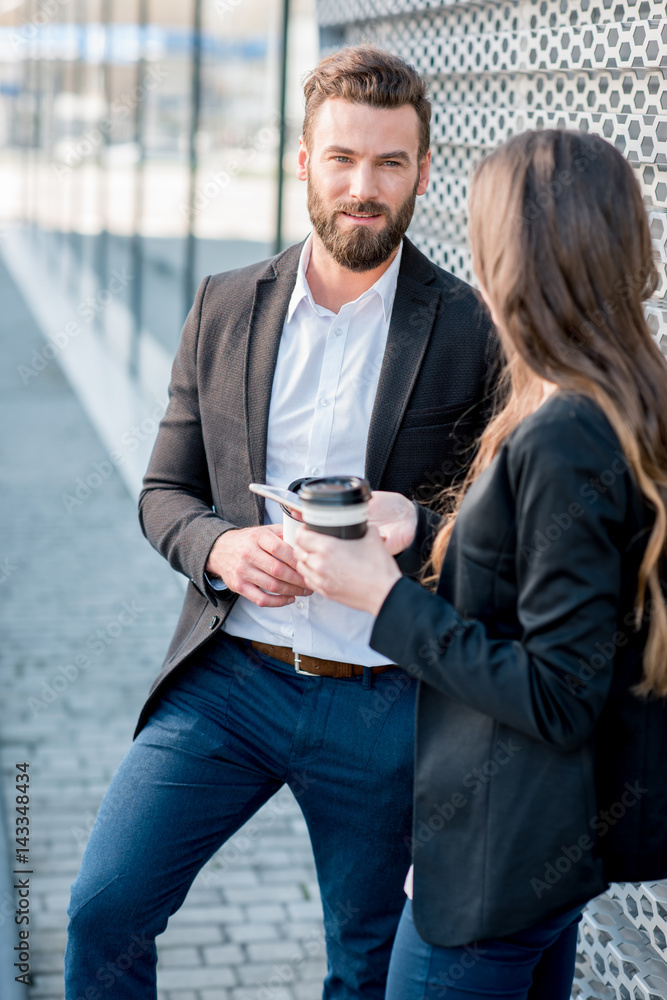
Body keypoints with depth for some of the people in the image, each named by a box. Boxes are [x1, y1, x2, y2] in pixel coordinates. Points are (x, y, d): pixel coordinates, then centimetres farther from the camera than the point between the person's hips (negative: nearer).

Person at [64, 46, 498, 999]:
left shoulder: (473, 331, -5)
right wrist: (219, 547, -14)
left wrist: (415, 528, -20)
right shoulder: (225, 307, 3)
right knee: (104, 906, -3)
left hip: (379, 702, -1)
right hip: (228, 675, 2)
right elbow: (165, 490, 8)